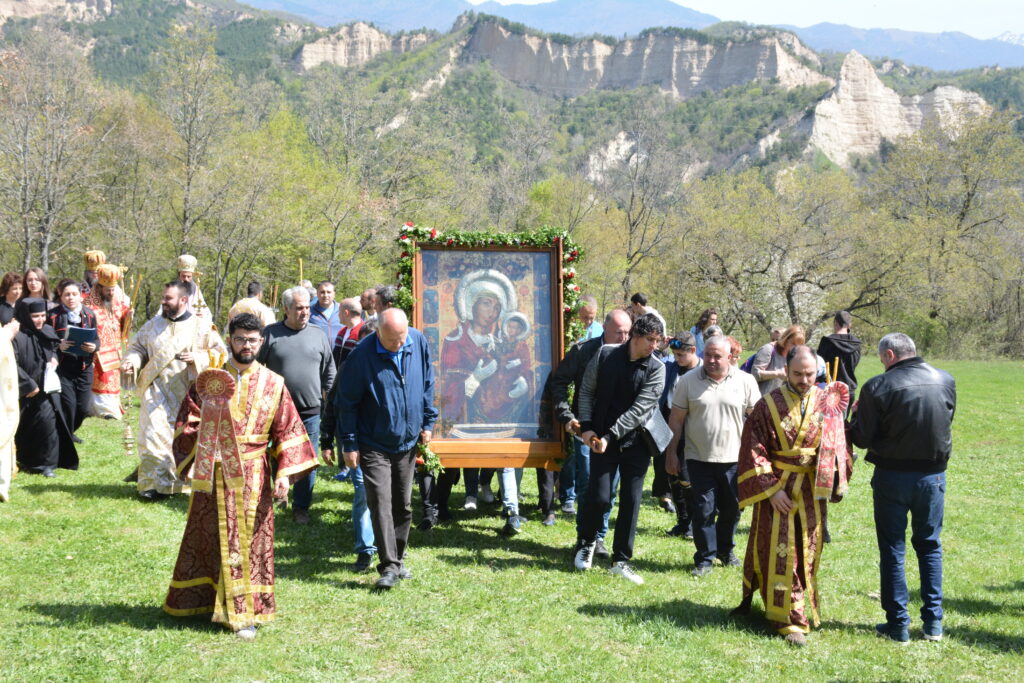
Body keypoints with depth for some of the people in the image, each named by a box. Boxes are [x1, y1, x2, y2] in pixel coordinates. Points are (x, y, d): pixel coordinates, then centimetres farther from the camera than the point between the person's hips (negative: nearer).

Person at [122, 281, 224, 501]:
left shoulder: (201, 326, 1)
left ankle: (185, 482, 17)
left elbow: (219, 353, -1)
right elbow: (137, 347, 16)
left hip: (186, 392, -2)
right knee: (154, 435, -8)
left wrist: (197, 357, -17)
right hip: (156, 390, 2)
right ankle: (155, 483, -2)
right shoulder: (153, 325, 10)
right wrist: (131, 361, -5)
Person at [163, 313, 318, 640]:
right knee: (209, 538, 9)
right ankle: (203, 601, 26)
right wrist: (191, 463, -10)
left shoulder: (273, 384, 1)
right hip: (214, 475, 1)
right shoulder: (207, 380, 2)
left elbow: (287, 430, 1)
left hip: (253, 476, -1)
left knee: (249, 541, 4)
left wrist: (285, 472, -8)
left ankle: (245, 612, 13)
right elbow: (187, 423, 3)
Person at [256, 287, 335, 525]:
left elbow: (329, 369, 15)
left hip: (310, 410, 2)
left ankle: (301, 507, 19)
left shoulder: (317, 335, 6)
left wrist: (327, 393, 10)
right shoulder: (271, 334, -1)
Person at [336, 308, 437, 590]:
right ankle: (389, 567, -6)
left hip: (407, 442, 4)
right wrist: (349, 444, -9)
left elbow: (428, 385, 9)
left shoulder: (419, 342, -6)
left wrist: (428, 422, 8)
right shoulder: (362, 355, -17)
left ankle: (397, 559, 27)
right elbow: (346, 403, -9)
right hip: (374, 446, -4)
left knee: (403, 505, 13)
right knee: (381, 503, -10)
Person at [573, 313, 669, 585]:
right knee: (599, 497, -5)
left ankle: (621, 560, 18)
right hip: (603, 439, -1)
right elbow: (587, 391, 4)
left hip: (636, 442, 1)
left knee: (631, 501, 4)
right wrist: (587, 427, -6)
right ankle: (587, 542, 25)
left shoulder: (656, 368, -7)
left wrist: (610, 435, -19)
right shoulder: (605, 355, -4)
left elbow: (639, 409, -13)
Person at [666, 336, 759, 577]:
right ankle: (704, 559, 11)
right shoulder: (688, 381, 0)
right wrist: (671, 453, 2)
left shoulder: (745, 381, 0)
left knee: (732, 508, 12)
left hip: (734, 459, 1)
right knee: (703, 510, -1)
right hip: (699, 458, -1)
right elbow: (676, 419, 3)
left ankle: (725, 550, 33)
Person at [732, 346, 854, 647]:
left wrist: (836, 484, -5)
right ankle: (789, 618, 5)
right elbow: (753, 451, -7)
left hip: (813, 491, 3)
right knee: (778, 552, -2)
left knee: (806, 551, 10)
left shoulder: (828, 403, 1)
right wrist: (770, 489, -12)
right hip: (776, 488, -3)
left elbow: (837, 446, 6)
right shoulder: (768, 405, -7)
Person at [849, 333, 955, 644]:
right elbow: (946, 422, 12)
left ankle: (898, 624, 11)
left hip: (892, 476, -3)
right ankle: (933, 621, 18)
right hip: (933, 476, 3)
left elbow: (861, 438, -10)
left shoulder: (878, 386, -14)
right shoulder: (946, 381, -1)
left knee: (892, 550, 8)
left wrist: (857, 414, 8)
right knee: (930, 546, 16)